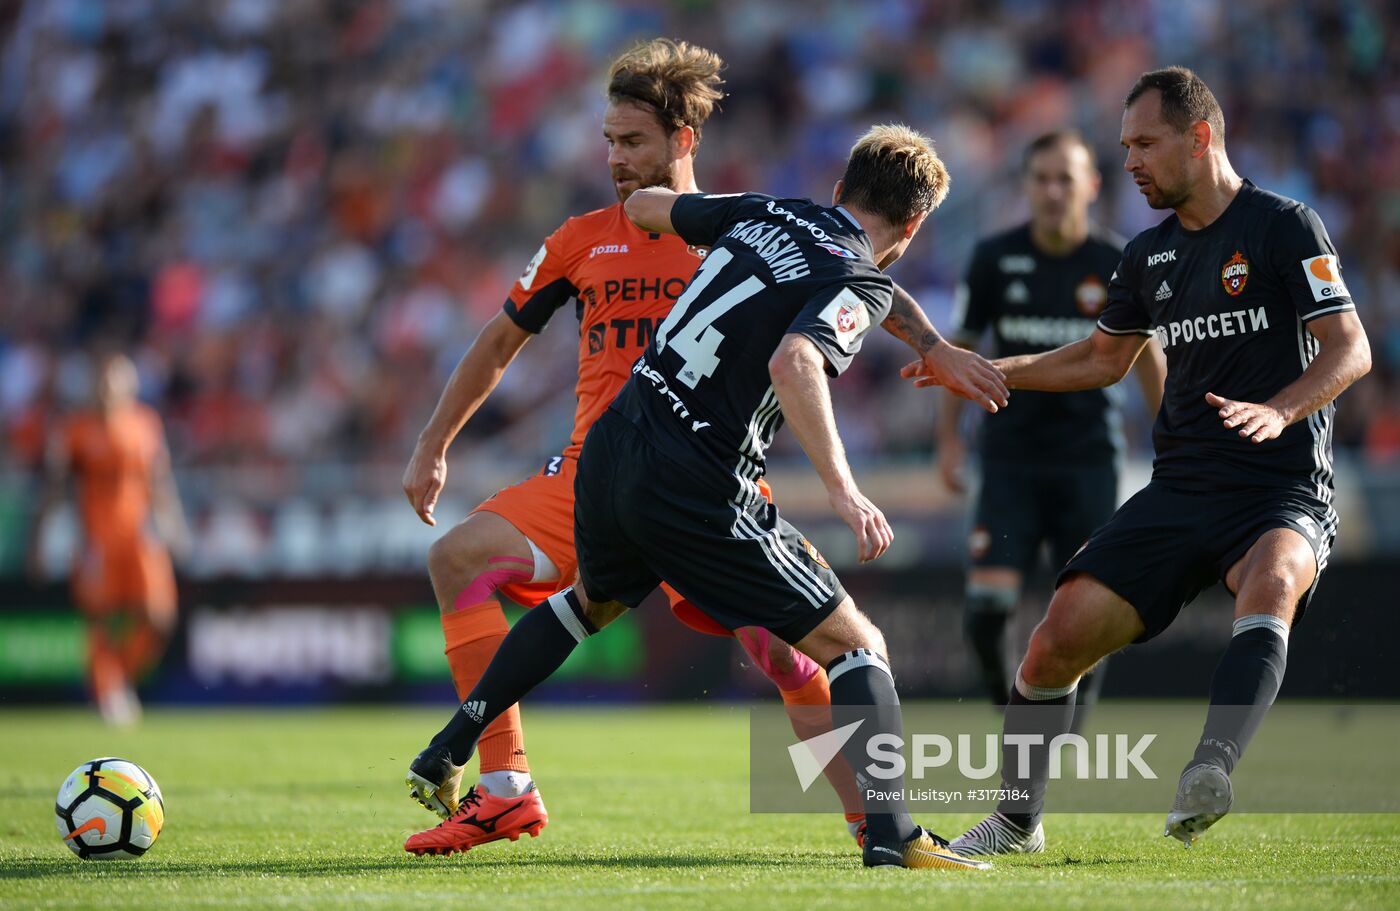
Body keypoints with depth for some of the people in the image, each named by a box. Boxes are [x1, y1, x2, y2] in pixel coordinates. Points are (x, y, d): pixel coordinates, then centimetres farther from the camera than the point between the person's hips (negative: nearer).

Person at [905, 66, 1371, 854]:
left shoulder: (1285, 226, -4)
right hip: (1180, 488, 6)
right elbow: (1103, 360, 29)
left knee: (1270, 585, -39)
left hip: (1282, 493, -6)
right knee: (1062, 635, -7)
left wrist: (1278, 412, -28)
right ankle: (1017, 822, 13)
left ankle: (1210, 776, -57)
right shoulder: (1150, 253, 15)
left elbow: (1350, 350, -10)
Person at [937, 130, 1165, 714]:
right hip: (1010, 452, 0)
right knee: (988, 604, -13)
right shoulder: (995, 259, -2)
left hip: (1088, 457, 0)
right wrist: (948, 437, 5)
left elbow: (1147, 355, 8)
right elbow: (960, 347, 9)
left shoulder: (1119, 264, -3)